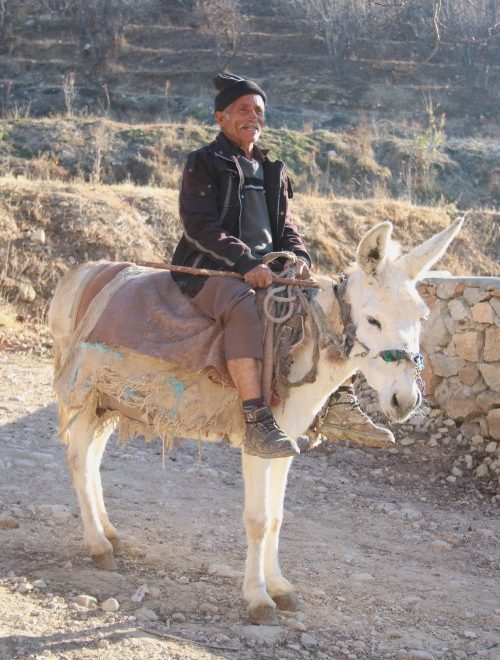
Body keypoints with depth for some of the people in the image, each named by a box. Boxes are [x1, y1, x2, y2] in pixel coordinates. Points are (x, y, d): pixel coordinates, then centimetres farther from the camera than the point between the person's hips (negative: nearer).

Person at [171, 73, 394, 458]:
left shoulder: (273, 171, 21)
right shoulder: (204, 164, 0)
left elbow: (285, 227, 22)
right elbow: (199, 225, -12)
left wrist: (299, 255, -2)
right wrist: (244, 262, -24)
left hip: (266, 270, 7)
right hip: (210, 271, -7)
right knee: (244, 307, -39)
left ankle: (341, 403, -7)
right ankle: (257, 422, -45)